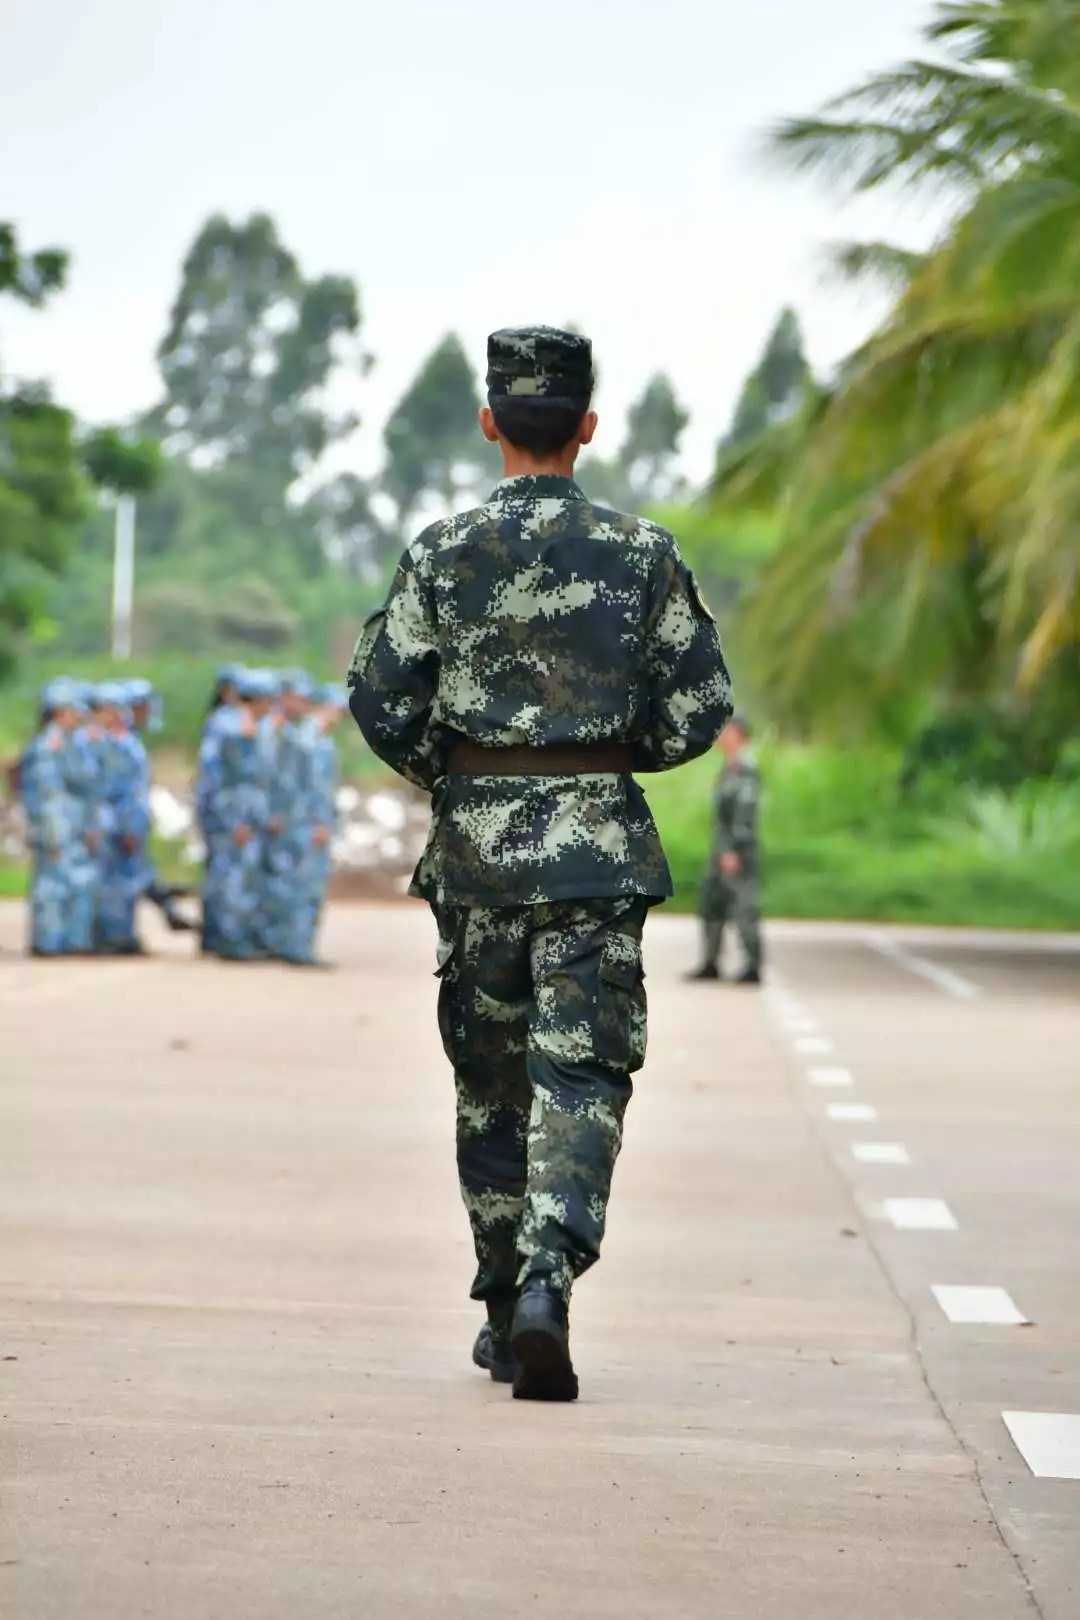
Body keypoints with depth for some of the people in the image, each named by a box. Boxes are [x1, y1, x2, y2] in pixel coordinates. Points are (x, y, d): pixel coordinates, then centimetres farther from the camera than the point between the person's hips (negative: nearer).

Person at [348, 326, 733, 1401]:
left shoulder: (445, 553, -2)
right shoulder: (642, 554, -1)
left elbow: (380, 700, -4)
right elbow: (698, 711, 0)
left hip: (474, 840, 1)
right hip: (597, 845, -1)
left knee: (491, 1081, 13)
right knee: (581, 1075, -2)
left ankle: (505, 1316, 20)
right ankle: (548, 1280, -23)